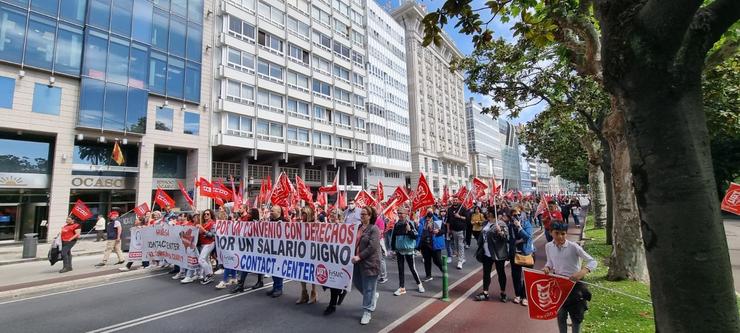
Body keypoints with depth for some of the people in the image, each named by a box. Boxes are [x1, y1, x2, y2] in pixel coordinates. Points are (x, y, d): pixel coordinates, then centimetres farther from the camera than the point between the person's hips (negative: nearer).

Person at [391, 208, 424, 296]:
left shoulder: (410, 223, -9)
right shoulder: (396, 225, 3)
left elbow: (416, 235, -12)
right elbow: (393, 237, 10)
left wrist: (409, 230, -28)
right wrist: (393, 248, 10)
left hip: (408, 249, -4)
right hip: (399, 250, 4)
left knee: (412, 268, 6)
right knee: (400, 269, 10)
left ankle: (419, 284, 28)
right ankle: (401, 288, 19)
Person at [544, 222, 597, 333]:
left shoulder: (573, 246, -19)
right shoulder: (548, 246, -7)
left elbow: (592, 261, -17)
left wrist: (582, 272, -34)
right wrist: (547, 268, -14)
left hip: (574, 284, -3)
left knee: (576, 315, 14)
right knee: (560, 314, 17)